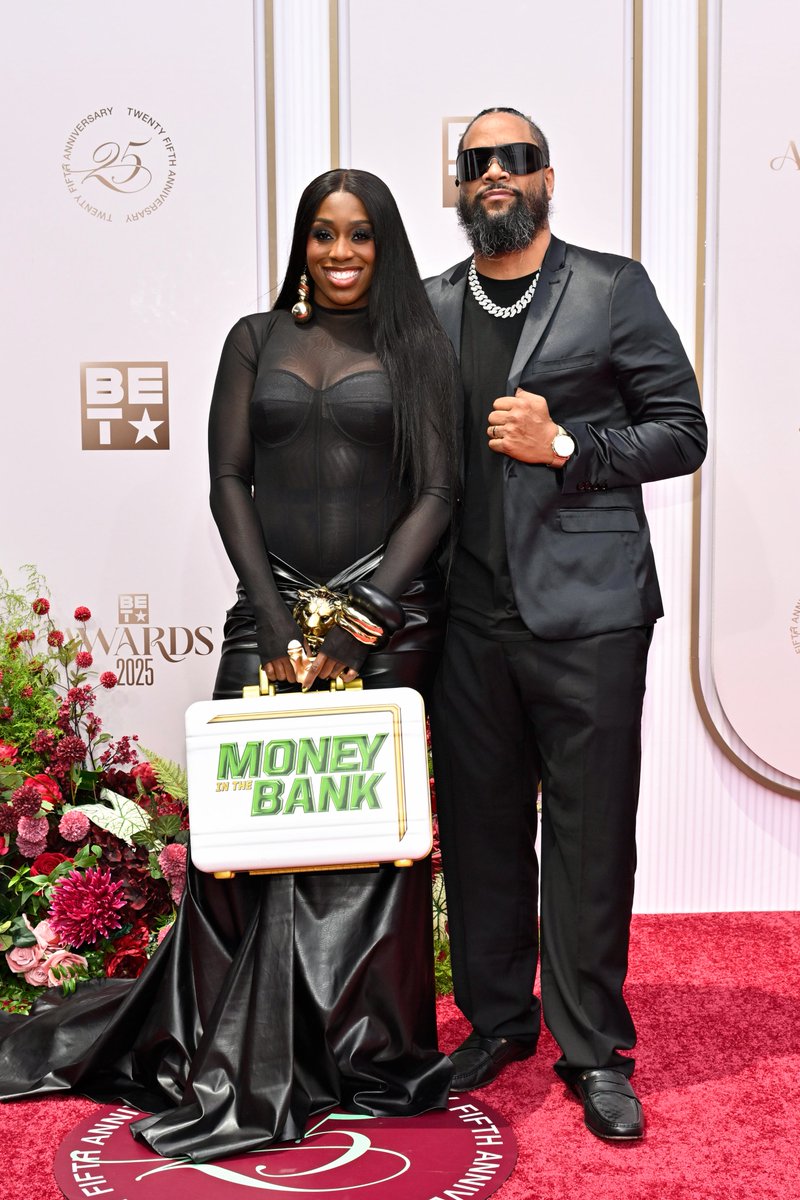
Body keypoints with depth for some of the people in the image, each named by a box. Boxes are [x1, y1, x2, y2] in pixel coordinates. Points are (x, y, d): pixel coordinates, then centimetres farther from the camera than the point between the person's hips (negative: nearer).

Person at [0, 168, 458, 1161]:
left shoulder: (420, 349, 7)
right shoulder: (256, 340, 11)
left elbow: (436, 491, 0)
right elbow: (228, 480, 4)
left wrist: (367, 616, -11)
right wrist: (276, 619, -7)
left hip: (387, 608, -1)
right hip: (270, 605, 1)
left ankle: (370, 1058, 17)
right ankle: (232, 1068, 12)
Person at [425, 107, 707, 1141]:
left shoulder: (613, 289, 4)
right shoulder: (427, 308, 13)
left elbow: (681, 431, 3)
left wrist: (565, 447, -11)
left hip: (587, 609, -3)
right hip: (468, 616, 3)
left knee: (590, 837, 3)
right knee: (480, 828, 11)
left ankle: (594, 1051, 18)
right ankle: (496, 1018, 29)